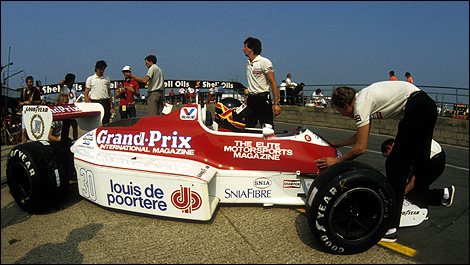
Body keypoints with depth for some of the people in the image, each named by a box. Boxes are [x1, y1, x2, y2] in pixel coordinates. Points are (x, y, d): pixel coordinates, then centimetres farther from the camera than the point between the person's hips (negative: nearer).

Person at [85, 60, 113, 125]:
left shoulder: (107, 79, 14)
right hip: (95, 102, -2)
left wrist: (111, 105, 9)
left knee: (106, 122, -2)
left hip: (105, 102, 2)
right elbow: (86, 94, 6)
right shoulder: (90, 79, 7)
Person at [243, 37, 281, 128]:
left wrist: (276, 103, -17)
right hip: (251, 99, 7)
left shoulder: (265, 62, -9)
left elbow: (272, 83, -12)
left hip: (263, 98, -7)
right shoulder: (248, 63, 15)